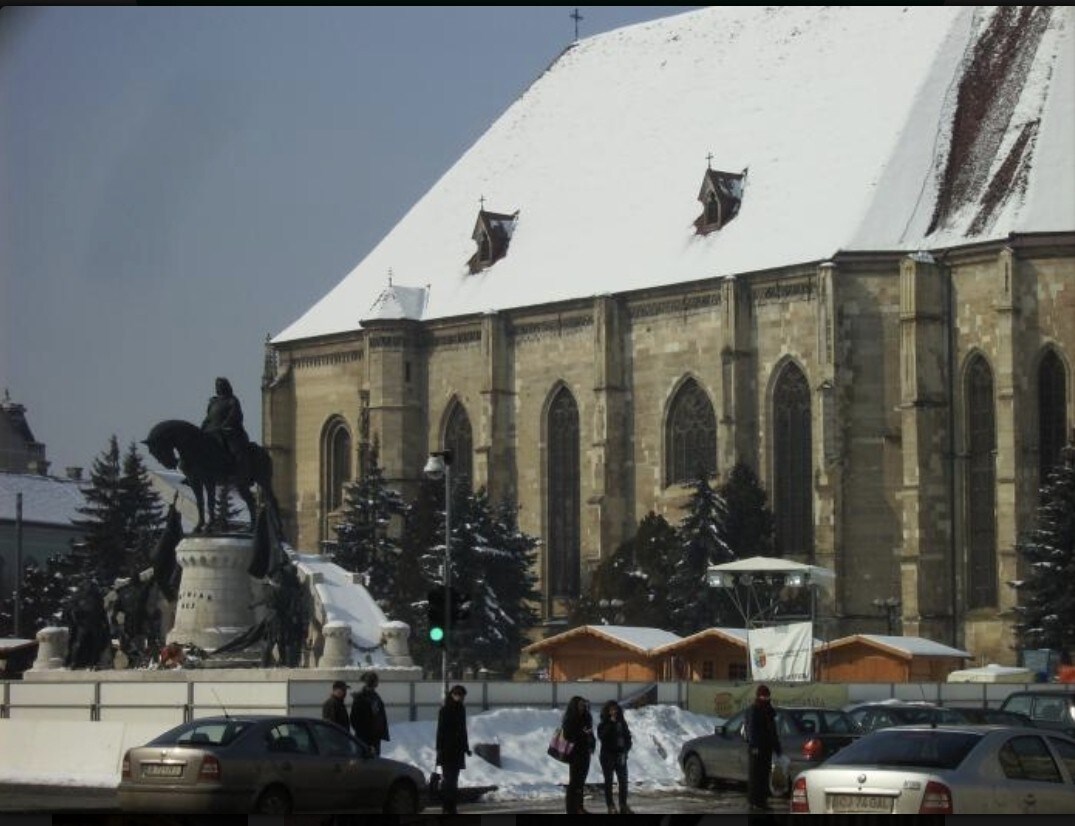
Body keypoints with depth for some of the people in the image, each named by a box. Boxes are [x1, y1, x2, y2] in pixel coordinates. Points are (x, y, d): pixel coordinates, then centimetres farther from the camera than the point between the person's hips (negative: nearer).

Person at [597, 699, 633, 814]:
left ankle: (623, 806, 8)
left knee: (623, 781, 0)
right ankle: (611, 807, 6)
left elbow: (627, 737, 10)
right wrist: (611, 723, -21)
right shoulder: (603, 725, -3)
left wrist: (625, 750, -3)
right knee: (609, 782, 3)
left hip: (620, 756, 3)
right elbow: (602, 737, -20)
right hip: (607, 756, -3)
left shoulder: (622, 723, 6)